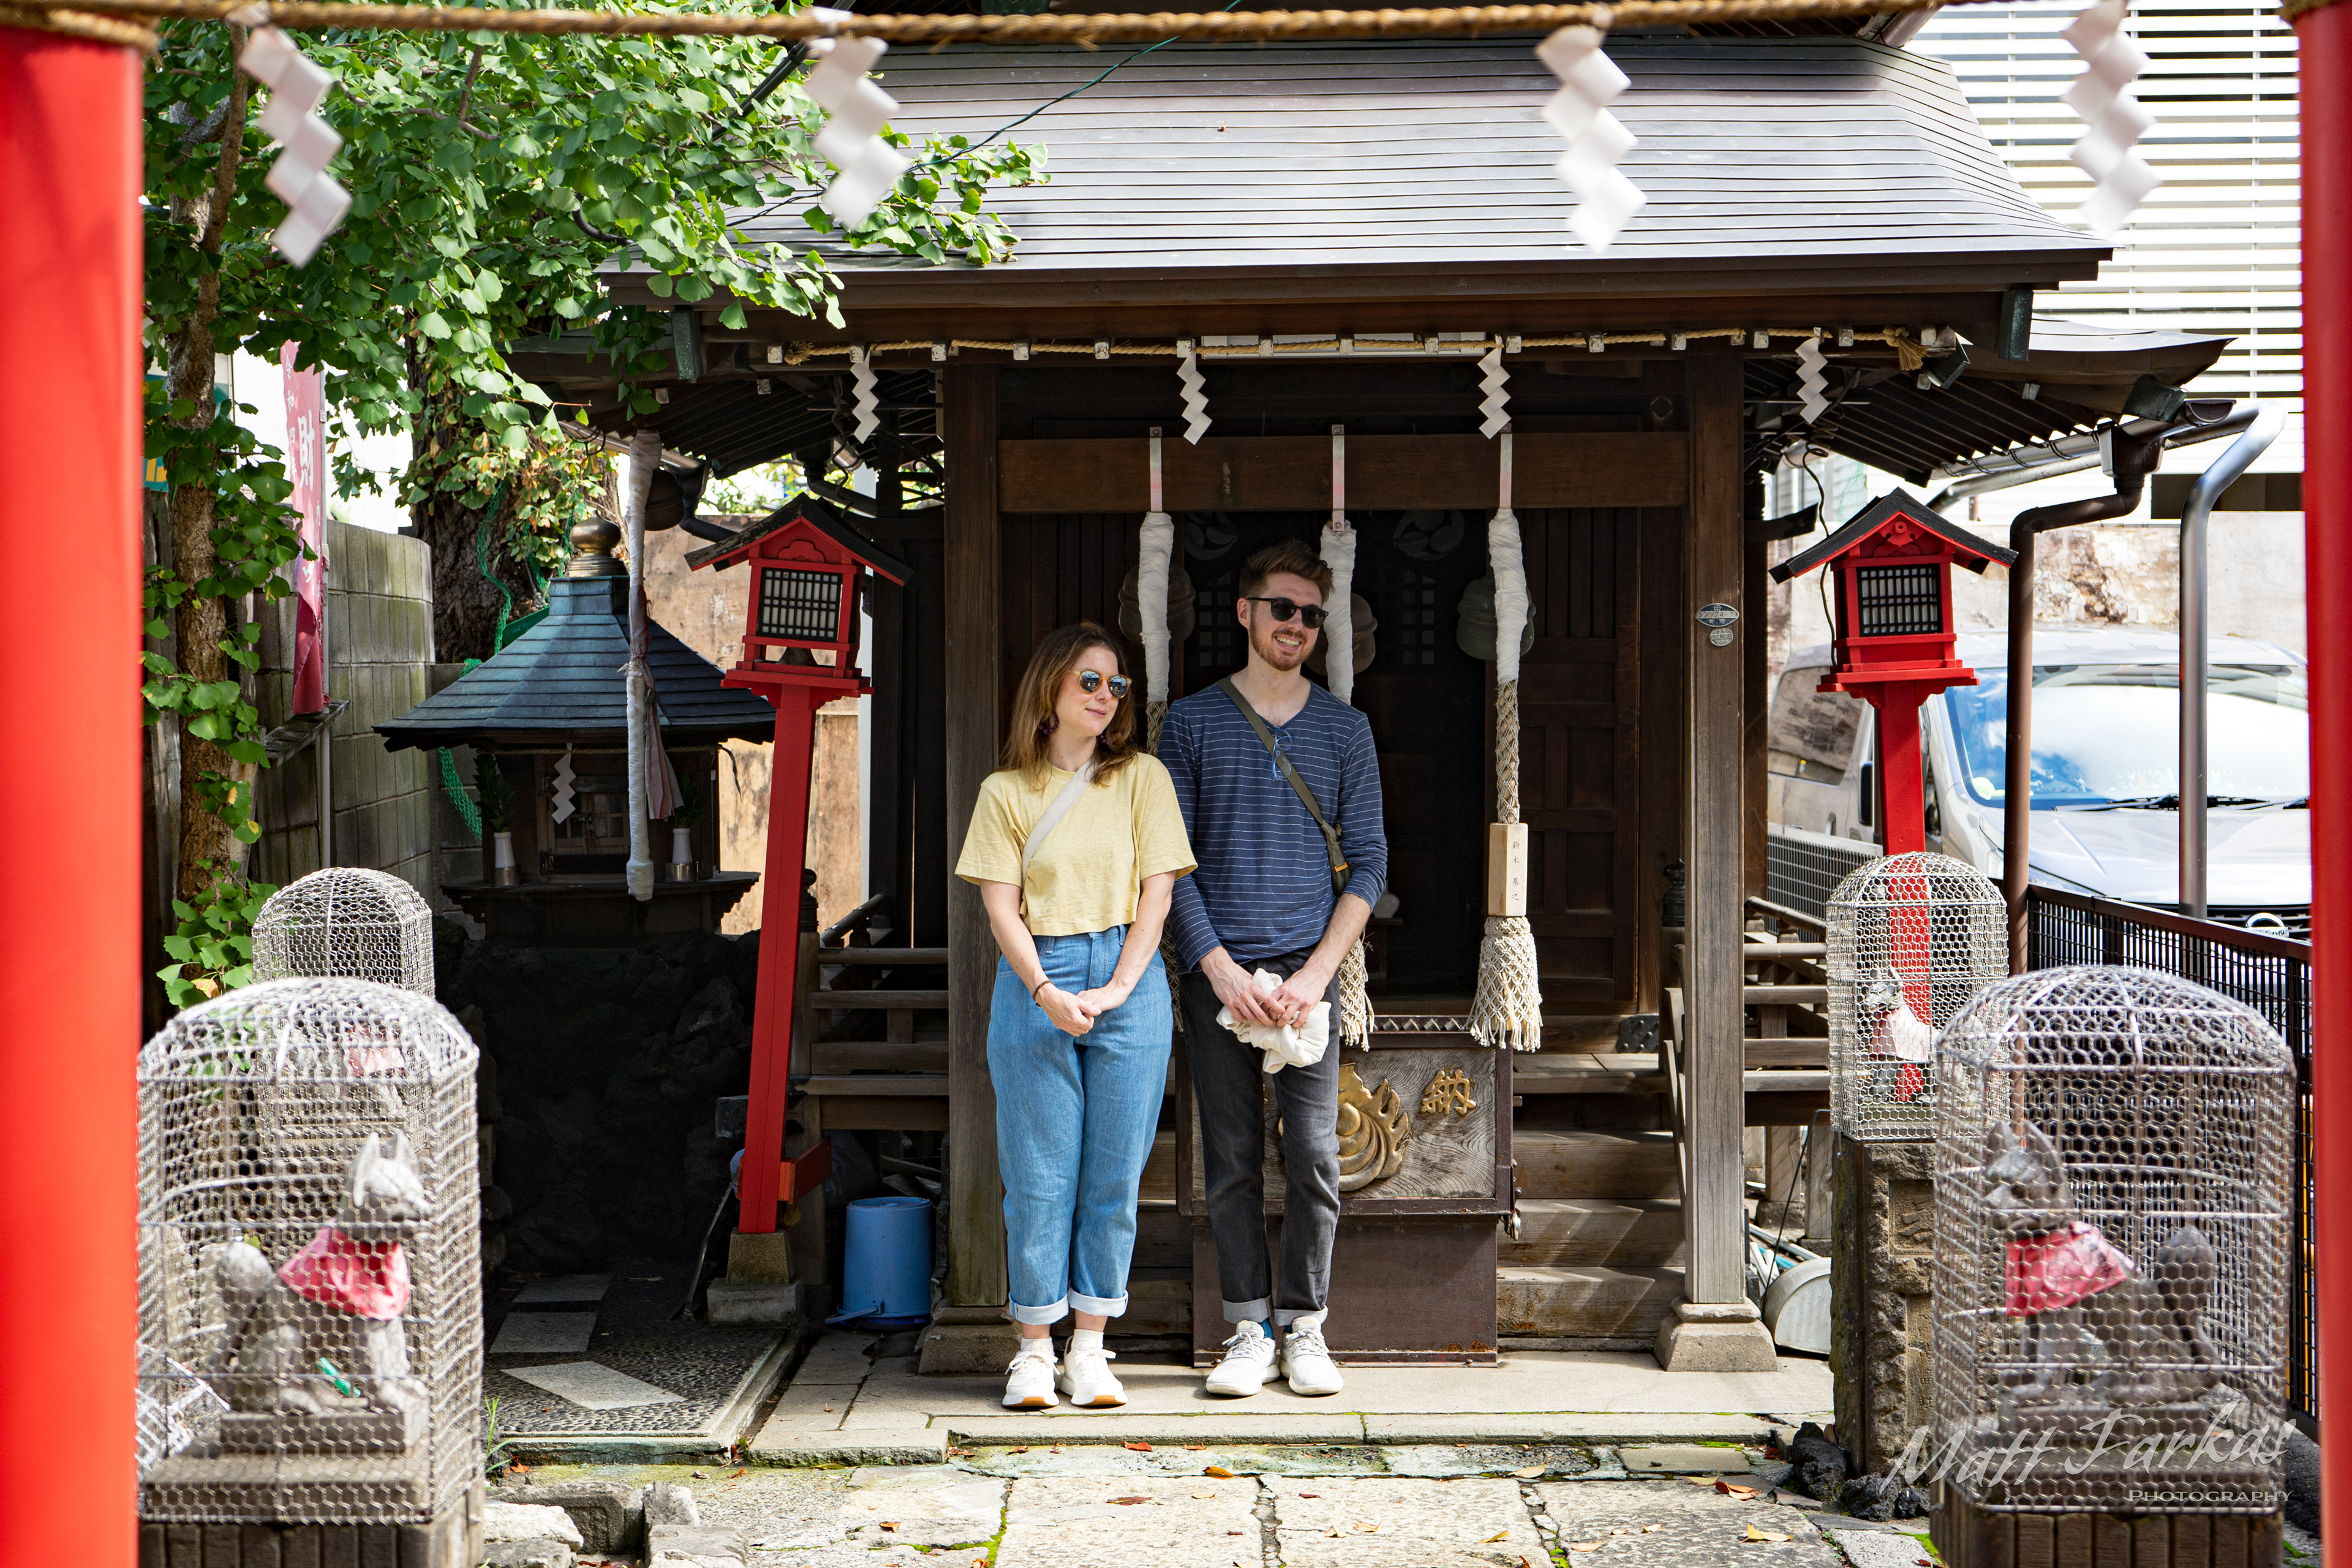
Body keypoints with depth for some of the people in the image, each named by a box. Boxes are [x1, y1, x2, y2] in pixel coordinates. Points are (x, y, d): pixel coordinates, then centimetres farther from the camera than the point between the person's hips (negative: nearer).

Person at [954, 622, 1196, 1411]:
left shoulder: (1142, 777, 7)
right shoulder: (1006, 790, 6)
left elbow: (1156, 891, 1)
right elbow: (1001, 906, 0)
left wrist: (1116, 989, -9)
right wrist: (1046, 991, -14)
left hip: (1130, 984, 1)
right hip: (1033, 983, -1)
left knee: (1114, 1173, 2)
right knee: (1038, 1174, 0)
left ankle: (1090, 1348, 11)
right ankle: (1035, 1350, 9)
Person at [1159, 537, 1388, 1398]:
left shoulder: (1344, 730, 9)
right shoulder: (1191, 722, 7)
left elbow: (1368, 863, 6)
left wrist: (1317, 970, -6)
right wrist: (1218, 964, -8)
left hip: (1307, 968, 0)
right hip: (1217, 971, 0)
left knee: (1313, 1153, -4)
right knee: (1231, 1159, 3)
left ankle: (1304, 1327, 8)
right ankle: (1249, 1329, 11)